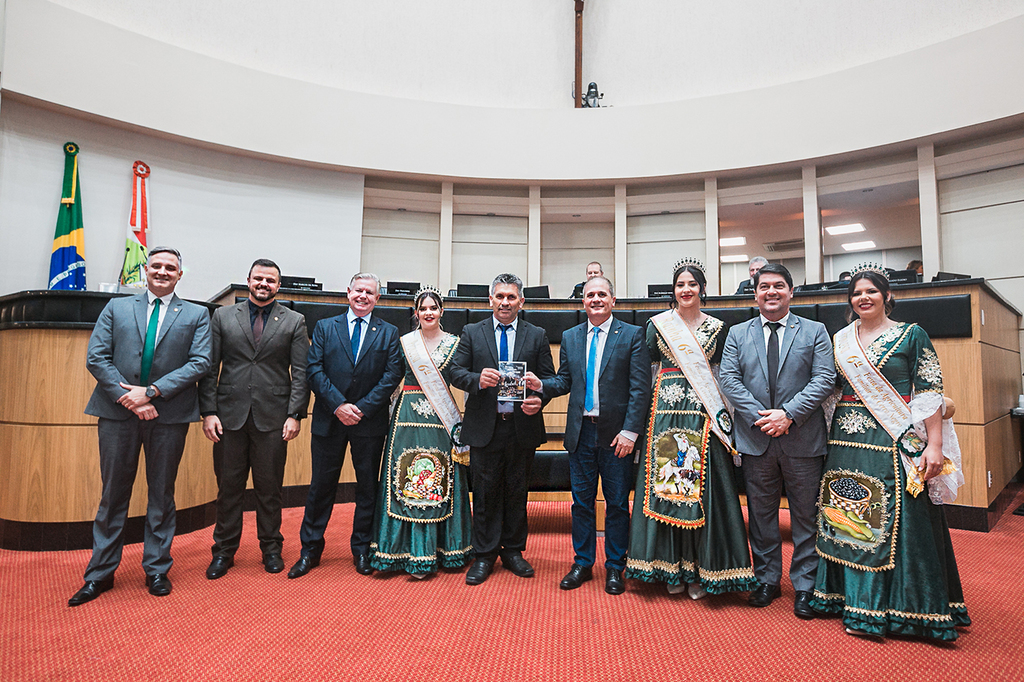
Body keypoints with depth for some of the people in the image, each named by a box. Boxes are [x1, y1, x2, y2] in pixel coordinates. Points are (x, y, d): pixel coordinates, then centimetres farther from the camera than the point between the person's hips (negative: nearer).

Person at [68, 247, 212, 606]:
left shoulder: (196, 315, 7)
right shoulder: (116, 308, 11)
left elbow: (200, 362, -5)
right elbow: (96, 357, 2)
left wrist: (151, 392, -13)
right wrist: (128, 398, -11)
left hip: (168, 415, -1)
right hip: (118, 413, 1)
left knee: (162, 494, 8)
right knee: (113, 494, 9)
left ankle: (157, 570, 21)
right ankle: (100, 574, 22)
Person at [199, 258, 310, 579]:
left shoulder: (294, 321, 5)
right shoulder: (222, 316, 8)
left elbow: (301, 372, 1)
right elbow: (210, 367, 5)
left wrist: (295, 414, -7)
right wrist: (208, 411, -3)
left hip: (273, 417, -1)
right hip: (230, 415, 1)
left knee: (270, 487, 8)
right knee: (228, 486, 9)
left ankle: (271, 549, 23)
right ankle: (224, 551, 24)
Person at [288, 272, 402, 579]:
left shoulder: (389, 333, 5)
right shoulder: (324, 327, 7)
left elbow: (393, 374, -4)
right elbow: (314, 370, -2)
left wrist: (363, 407, -13)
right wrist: (338, 404, -13)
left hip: (370, 422, 0)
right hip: (329, 421, 0)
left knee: (368, 487, 9)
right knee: (321, 486, 8)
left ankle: (362, 549, 24)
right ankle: (310, 550, 23)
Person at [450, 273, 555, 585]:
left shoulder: (537, 336, 7)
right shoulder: (471, 333, 7)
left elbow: (549, 378, 5)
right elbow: (456, 372, 0)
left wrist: (539, 399, -16)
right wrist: (477, 379, -20)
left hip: (523, 426, 1)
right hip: (485, 427, -1)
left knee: (517, 492, 12)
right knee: (486, 493, 6)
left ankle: (513, 551, 27)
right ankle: (484, 556, 19)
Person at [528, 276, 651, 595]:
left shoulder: (632, 335, -2)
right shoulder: (570, 337, 10)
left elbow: (640, 388, -7)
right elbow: (565, 381, 11)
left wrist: (629, 431, -14)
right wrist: (541, 385, -10)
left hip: (616, 433, -3)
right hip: (581, 431, 3)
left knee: (617, 503, 8)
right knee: (581, 501, 11)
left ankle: (615, 567, 24)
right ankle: (583, 563, 27)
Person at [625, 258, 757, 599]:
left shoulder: (717, 327, 8)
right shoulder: (657, 325, 5)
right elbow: (649, 370, 6)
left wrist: (719, 412, -2)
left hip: (704, 415, 1)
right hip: (666, 413, 0)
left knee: (702, 488, 0)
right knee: (665, 484, 1)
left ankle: (699, 570, 14)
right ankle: (671, 567, 16)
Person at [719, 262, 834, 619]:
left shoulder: (814, 331, 5)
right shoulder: (737, 334, 8)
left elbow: (824, 379, -5)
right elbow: (729, 379, -1)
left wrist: (788, 414, -16)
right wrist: (760, 417, -13)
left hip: (803, 439, -1)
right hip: (755, 439, 1)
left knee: (805, 515, 7)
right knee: (761, 513, 12)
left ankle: (804, 586, 22)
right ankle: (767, 579, 27)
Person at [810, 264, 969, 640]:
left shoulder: (912, 336, 0)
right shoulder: (841, 340, 11)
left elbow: (930, 393, -5)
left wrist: (935, 445, -13)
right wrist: (829, 442, 8)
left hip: (897, 443, -4)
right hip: (849, 443, 4)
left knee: (897, 521, -1)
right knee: (850, 522, 7)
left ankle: (897, 607, 14)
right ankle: (856, 600, 20)